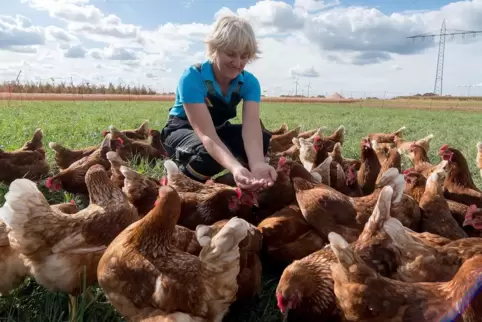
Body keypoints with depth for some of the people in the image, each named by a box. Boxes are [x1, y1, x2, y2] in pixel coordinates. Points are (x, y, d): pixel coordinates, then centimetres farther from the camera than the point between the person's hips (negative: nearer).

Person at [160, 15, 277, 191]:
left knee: (264, 140, -22)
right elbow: (206, 134, -41)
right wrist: (234, 167, -60)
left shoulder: (249, 82, -17)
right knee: (208, 156, -38)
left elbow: (251, 126, -33)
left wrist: (257, 164, -55)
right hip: (182, 129, -4)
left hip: (219, 130, 5)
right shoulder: (192, 78, -31)